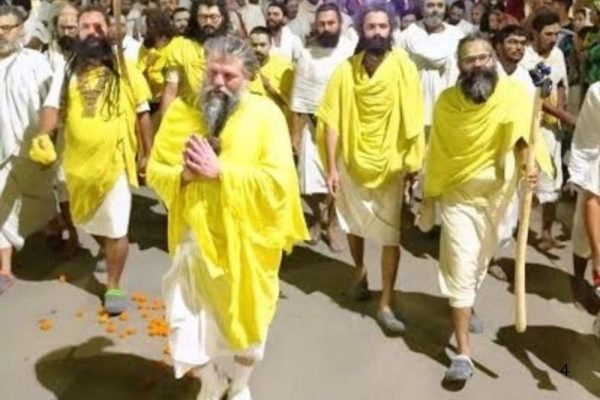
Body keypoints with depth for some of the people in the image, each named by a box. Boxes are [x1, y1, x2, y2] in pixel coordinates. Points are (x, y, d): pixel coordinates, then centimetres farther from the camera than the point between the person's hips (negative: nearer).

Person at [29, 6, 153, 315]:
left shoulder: (126, 71, 0)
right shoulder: (67, 72, 5)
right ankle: (109, 252, 48)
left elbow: (143, 114, 5)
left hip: (115, 160, -3)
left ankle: (114, 286, 14)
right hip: (78, 161, 3)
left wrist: (147, 153, 6)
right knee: (90, 222, 19)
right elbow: (52, 106, -5)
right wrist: (43, 137, -24)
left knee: (115, 227, -1)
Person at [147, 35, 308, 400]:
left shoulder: (265, 114, -10)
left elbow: (278, 179, -19)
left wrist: (220, 170, -24)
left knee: (246, 322, 17)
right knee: (187, 330, 4)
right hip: (195, 239, 2)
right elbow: (155, 170, 3)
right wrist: (184, 174, -18)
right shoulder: (183, 111, 0)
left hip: (247, 243, -2)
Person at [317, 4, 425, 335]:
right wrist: (331, 168, -10)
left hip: (389, 164, -2)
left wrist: (413, 159, -11)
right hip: (352, 161, 2)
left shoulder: (402, 66, -11)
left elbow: (412, 117, -9)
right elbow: (332, 121, -7)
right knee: (353, 225, 22)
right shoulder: (345, 70, -8)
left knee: (390, 237, -3)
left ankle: (385, 305, 8)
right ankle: (359, 270, 49)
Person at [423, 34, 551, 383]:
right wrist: (431, 191, 7)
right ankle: (464, 353, -1)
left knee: (480, 262, 21)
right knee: (460, 268, -6)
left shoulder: (514, 94, -12)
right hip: (457, 194, -1)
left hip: (496, 194, 1)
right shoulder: (446, 101, -8)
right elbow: (438, 149, 2)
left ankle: (467, 306, 52)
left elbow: (520, 133, -26)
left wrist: (527, 161, -46)